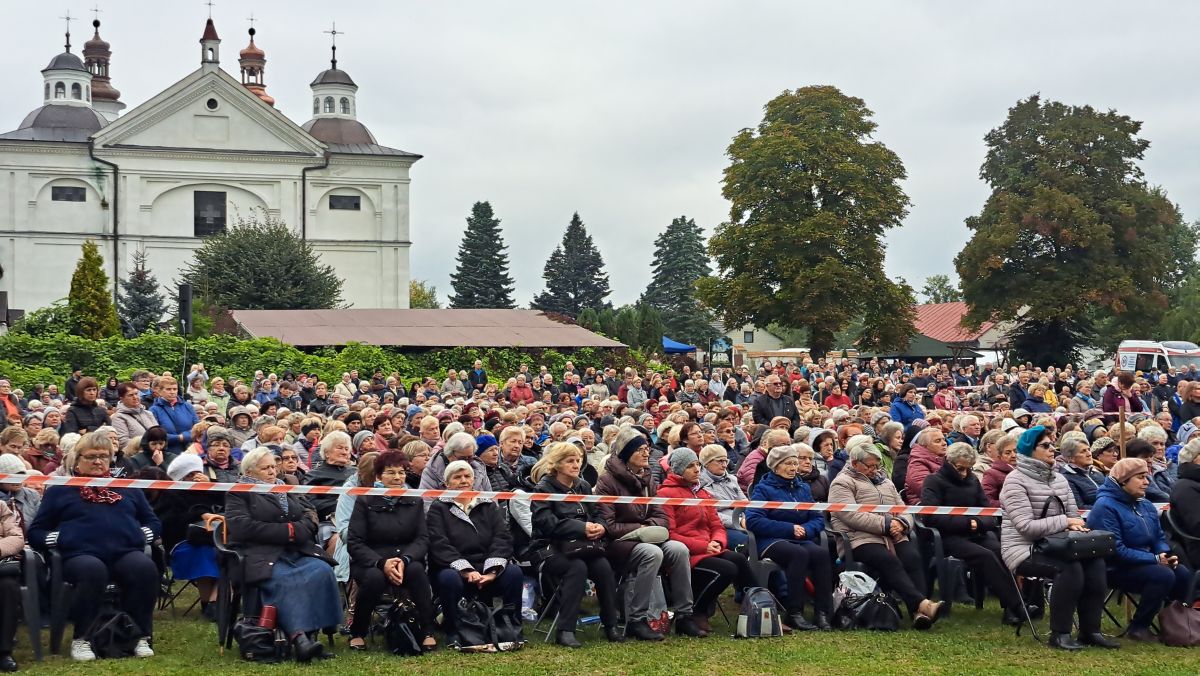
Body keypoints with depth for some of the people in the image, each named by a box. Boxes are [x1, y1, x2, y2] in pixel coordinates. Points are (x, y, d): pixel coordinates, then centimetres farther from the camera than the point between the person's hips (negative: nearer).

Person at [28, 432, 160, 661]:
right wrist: (61, 539, -3)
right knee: (93, 571, -40)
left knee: (146, 568, -34)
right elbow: (35, 532, 17)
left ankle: (141, 636, -22)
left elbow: (154, 523, 28)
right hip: (81, 554, -2)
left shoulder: (128, 488, 29)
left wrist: (141, 534, 6)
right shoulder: (59, 490, 22)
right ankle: (82, 639, -24)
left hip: (126, 552, 2)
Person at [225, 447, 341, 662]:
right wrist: (286, 531, -8)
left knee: (322, 571, -26)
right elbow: (243, 528, -7)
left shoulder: (285, 490, 27)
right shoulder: (238, 493, 9)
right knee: (284, 580, -36)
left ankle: (312, 632, -28)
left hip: (298, 552, 5)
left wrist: (296, 530, -6)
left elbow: (309, 517, 18)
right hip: (262, 556, -5)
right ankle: (298, 637, -47)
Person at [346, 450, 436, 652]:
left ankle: (428, 633, -25)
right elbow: (354, 543, -7)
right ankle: (357, 633, -11)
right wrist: (382, 563, -23)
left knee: (417, 570, -32)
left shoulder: (415, 502, 8)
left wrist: (404, 560, -22)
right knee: (375, 577, -35)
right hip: (369, 562, -2)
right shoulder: (365, 501, 0)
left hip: (407, 561, 2)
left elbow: (422, 539, -1)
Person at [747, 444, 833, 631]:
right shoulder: (763, 489, 4)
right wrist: (789, 529, -13)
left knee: (822, 553, -28)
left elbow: (818, 518, 16)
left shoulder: (803, 488, 22)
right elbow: (753, 520, -10)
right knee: (799, 553, -35)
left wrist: (806, 529, -9)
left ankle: (823, 613, -29)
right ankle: (793, 613, -32)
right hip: (771, 541, -5)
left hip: (801, 540, 5)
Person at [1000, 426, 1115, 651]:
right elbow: (1026, 526, -20)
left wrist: (1076, 526, -9)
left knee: (1095, 562, -20)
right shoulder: (1016, 480, -11)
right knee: (1069, 567, -32)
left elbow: (1073, 515, 15)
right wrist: (1064, 522, -18)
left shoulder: (1059, 479, 14)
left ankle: (1090, 630, -14)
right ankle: (1059, 634, -22)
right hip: (1024, 550, -7)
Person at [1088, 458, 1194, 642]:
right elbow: (1115, 550, -23)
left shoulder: (1146, 506, 11)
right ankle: (1138, 628, -15)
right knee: (1163, 576, -28)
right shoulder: (1106, 507, -17)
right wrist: (1155, 559, -22)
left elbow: (1159, 537, 17)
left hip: (1145, 563, 8)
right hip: (1117, 569, -8)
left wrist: (1166, 554, -8)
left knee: (1183, 573, -15)